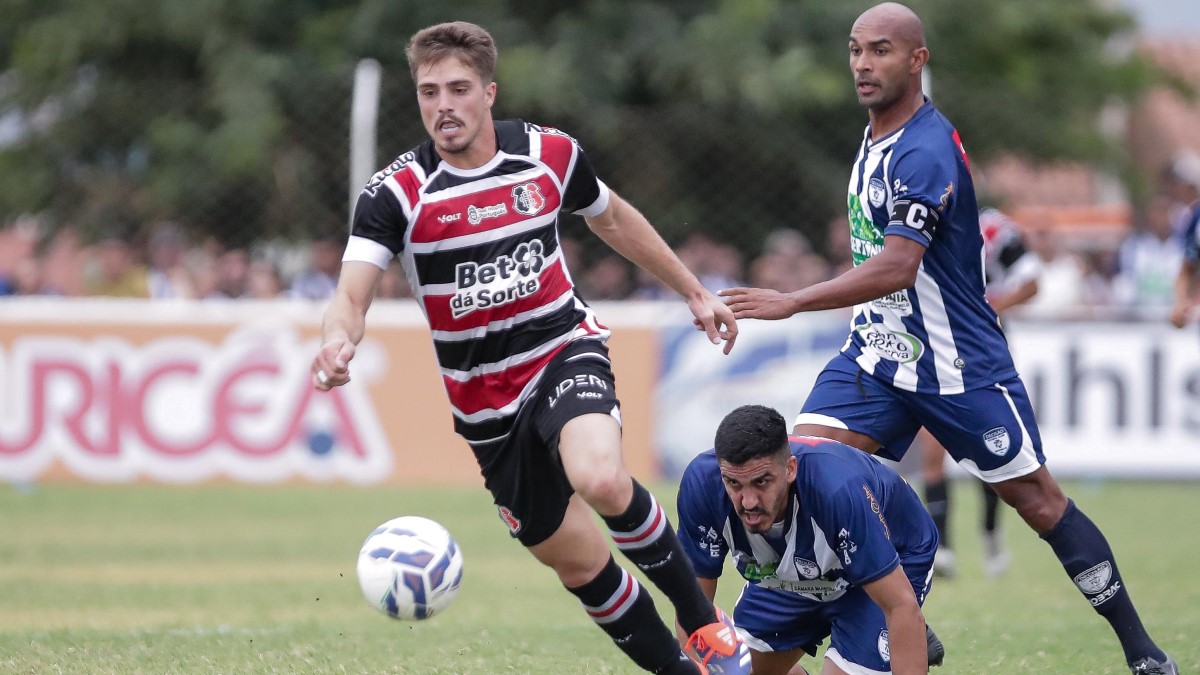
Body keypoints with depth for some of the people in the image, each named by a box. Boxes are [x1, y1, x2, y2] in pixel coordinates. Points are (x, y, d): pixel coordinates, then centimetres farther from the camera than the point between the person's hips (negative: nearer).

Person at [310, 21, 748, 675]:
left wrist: (693, 291, 23)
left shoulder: (550, 154, -5)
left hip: (566, 352, -1)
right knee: (578, 562, 4)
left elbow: (614, 220, 16)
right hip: (485, 399, 1)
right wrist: (337, 340, -47)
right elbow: (352, 294, -24)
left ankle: (704, 621, -12)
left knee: (601, 480, -32)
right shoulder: (396, 193, -12)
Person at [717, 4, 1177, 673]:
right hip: (879, 351, 8)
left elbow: (896, 268, -32)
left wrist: (791, 303, -35)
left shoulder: (925, 152, -22)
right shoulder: (876, 137, 7)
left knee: (1038, 499, -1)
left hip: (957, 364, -8)